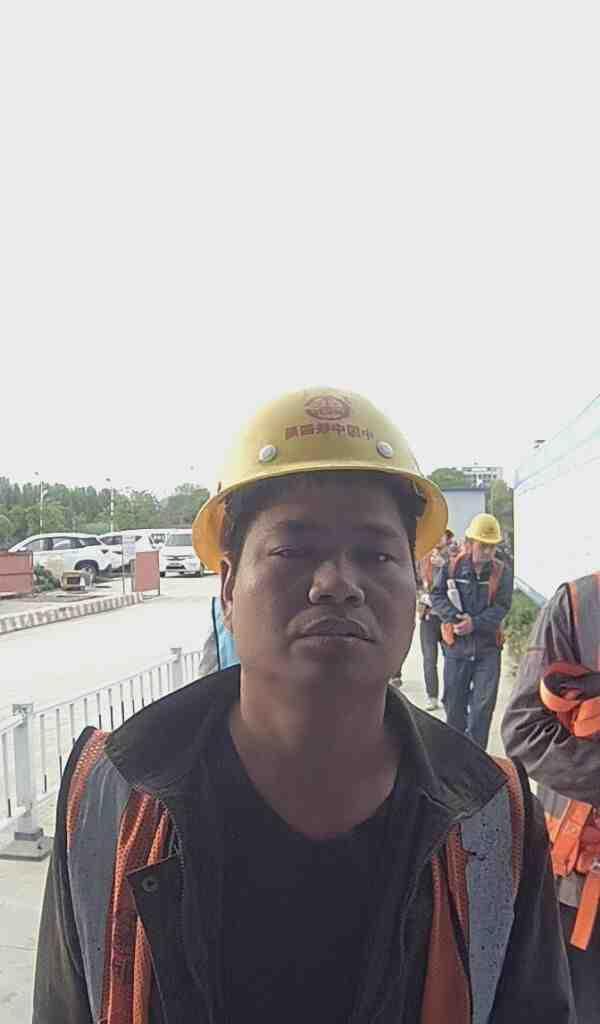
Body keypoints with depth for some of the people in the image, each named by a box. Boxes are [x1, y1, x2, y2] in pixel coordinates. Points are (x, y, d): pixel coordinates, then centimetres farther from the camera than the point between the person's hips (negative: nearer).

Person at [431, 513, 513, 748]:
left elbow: (501, 607, -7)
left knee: (484, 704, -1)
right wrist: (457, 618, -19)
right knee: (454, 701, 13)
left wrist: (475, 623, -20)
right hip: (456, 645, 0)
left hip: (488, 648, 0)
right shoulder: (451, 567, -3)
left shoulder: (501, 572, -2)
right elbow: (437, 596, -4)